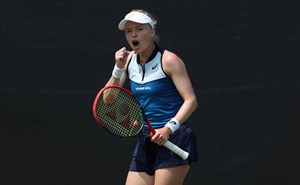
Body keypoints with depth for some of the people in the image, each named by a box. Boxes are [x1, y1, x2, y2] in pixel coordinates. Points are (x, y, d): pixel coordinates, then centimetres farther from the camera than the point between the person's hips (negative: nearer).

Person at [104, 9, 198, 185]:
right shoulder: (129, 60, 9)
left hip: (174, 140, -6)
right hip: (145, 143, 6)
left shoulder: (168, 60, -9)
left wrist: (169, 128, -25)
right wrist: (118, 68, -6)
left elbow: (191, 101, -12)